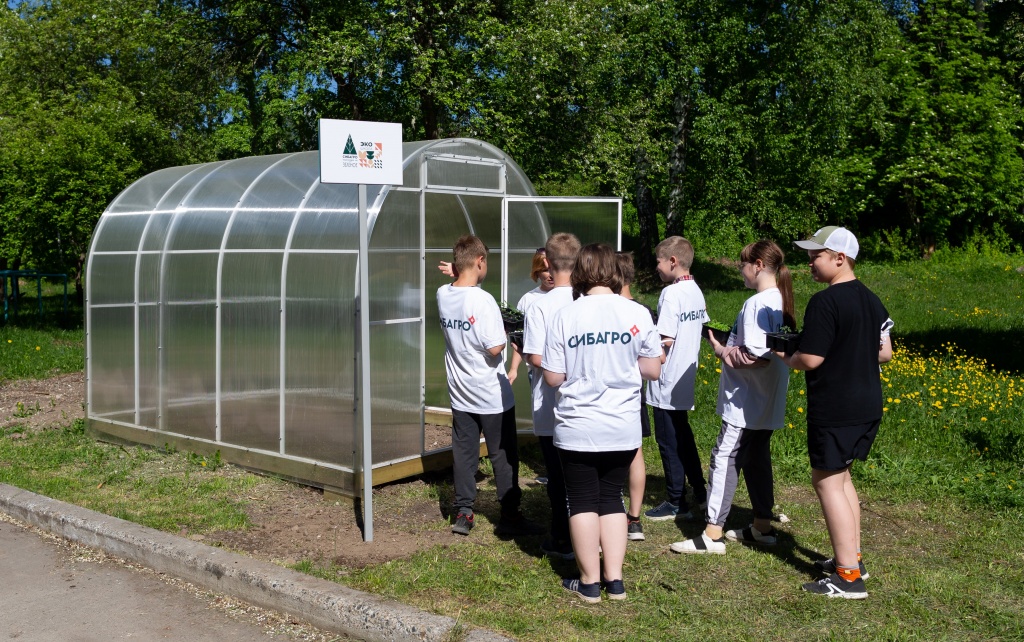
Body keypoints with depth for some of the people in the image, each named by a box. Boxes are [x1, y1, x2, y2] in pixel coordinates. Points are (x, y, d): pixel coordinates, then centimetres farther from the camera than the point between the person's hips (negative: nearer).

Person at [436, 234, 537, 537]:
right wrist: (505, 334, -4)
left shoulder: (443, 295, -2)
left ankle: (462, 513, 16)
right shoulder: (483, 300, -22)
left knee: (464, 454, 12)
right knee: (503, 456, 7)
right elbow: (495, 348, -22)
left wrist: (456, 274, 15)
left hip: (460, 394, 6)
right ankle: (510, 515, 15)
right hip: (492, 395, -6)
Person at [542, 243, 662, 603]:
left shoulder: (565, 317, -10)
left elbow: (553, 378, -7)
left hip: (577, 428, -2)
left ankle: (589, 582, 18)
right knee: (612, 498, 17)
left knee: (583, 502, 10)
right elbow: (653, 370, 0)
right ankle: (615, 579, 19)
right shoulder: (637, 314, -6)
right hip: (623, 428, 2)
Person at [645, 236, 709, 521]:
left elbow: (666, 339, -23)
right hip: (686, 377, 9)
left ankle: (675, 503, 11)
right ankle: (699, 490, 29)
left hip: (667, 382, -9)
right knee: (683, 434, 21)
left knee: (668, 440, 2)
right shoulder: (696, 291, 8)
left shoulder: (671, 294, -19)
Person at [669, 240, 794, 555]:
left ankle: (713, 534, -2)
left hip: (746, 402, -10)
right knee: (756, 458, 17)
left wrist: (724, 352, -11)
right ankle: (762, 527, 27)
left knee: (725, 458, -5)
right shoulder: (779, 301, 11)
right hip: (764, 402, 10)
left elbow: (756, 356, -27)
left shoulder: (757, 304, -20)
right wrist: (729, 348, 6)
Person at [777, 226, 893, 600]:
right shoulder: (871, 300, 9)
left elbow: (810, 360, -20)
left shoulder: (824, 302, -18)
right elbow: (885, 352, 14)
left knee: (827, 481, -1)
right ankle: (852, 557, 28)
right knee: (840, 475, 21)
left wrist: (786, 358, -1)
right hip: (869, 404, 9)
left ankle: (848, 577, 0)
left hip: (834, 410, -9)